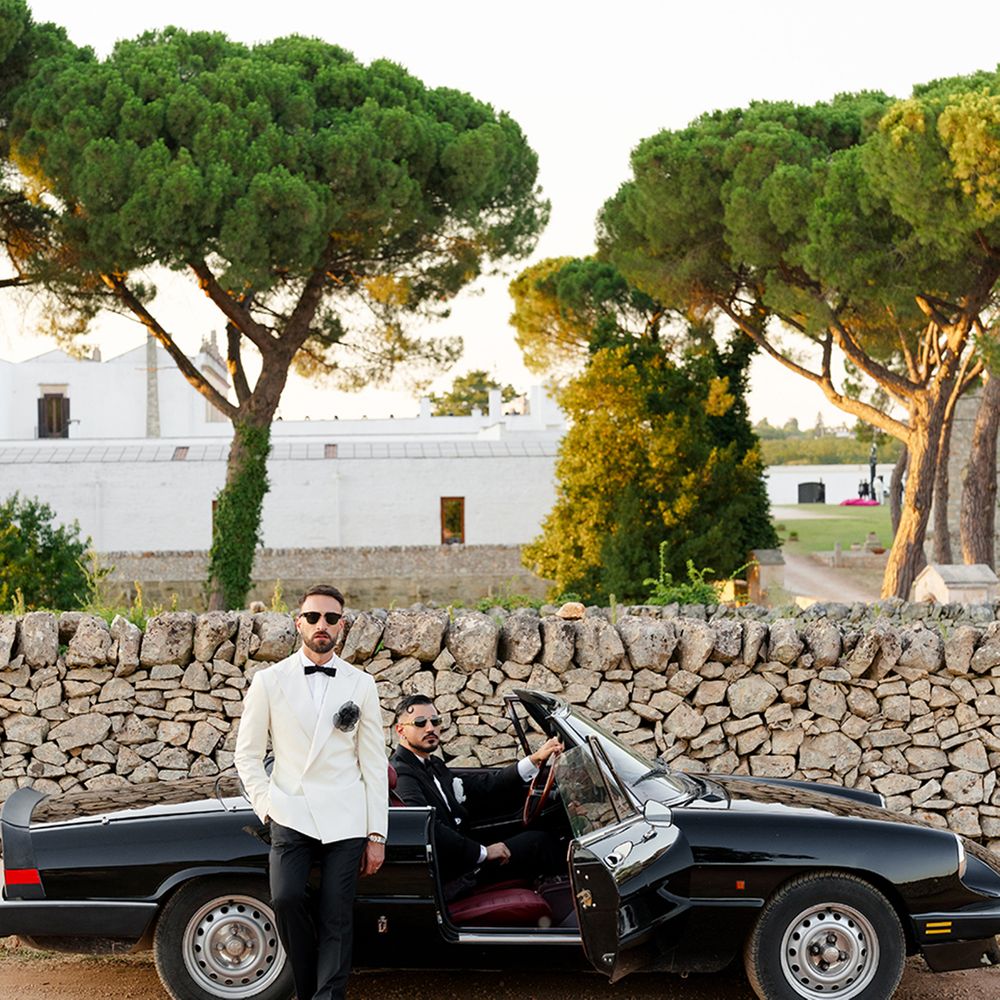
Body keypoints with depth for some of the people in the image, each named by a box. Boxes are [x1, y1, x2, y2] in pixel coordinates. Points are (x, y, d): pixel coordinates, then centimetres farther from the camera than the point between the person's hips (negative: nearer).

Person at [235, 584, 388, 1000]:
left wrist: (377, 834, 4)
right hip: (291, 816, -1)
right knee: (286, 899, -19)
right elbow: (247, 753, 10)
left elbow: (373, 763, 7)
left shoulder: (360, 685, 7)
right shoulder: (269, 681, 5)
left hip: (345, 821, 1)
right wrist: (267, 805, -2)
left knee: (336, 919, -3)